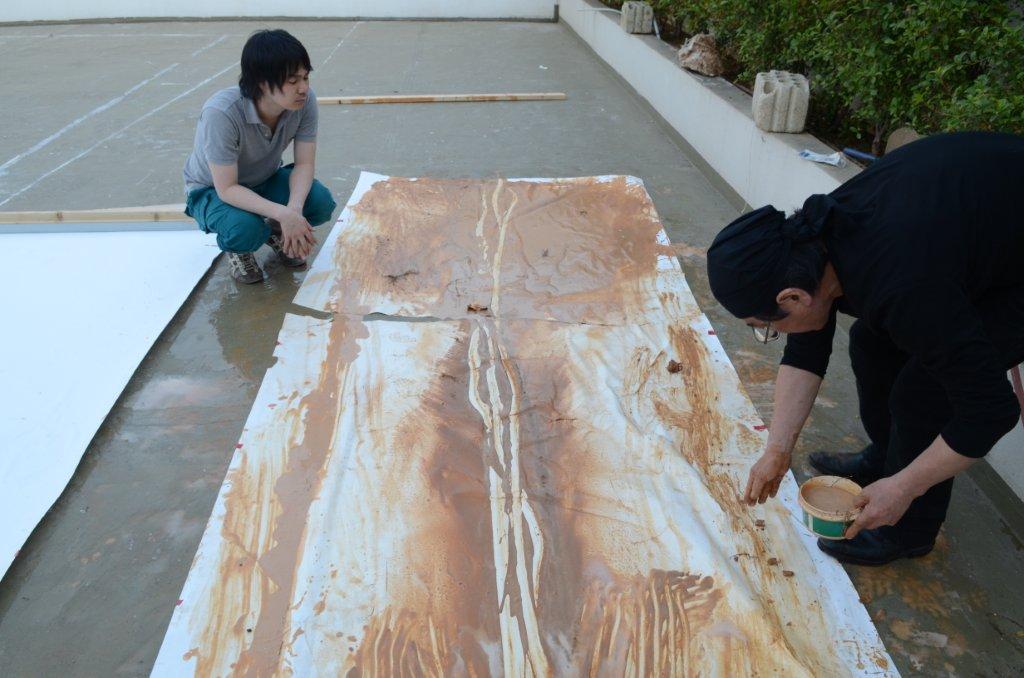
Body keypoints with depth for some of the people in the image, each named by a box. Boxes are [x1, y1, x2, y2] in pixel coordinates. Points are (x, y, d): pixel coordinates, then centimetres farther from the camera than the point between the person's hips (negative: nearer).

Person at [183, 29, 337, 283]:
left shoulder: (305, 101, -24)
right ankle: (237, 249, 4)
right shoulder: (221, 113, -36)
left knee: (321, 203, -22)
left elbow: (304, 164, -16)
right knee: (244, 228, -35)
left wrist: (294, 209, -35)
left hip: (265, 179, 4)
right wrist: (283, 213, -44)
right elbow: (226, 189, -31)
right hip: (212, 189, -4)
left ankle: (276, 231, 11)